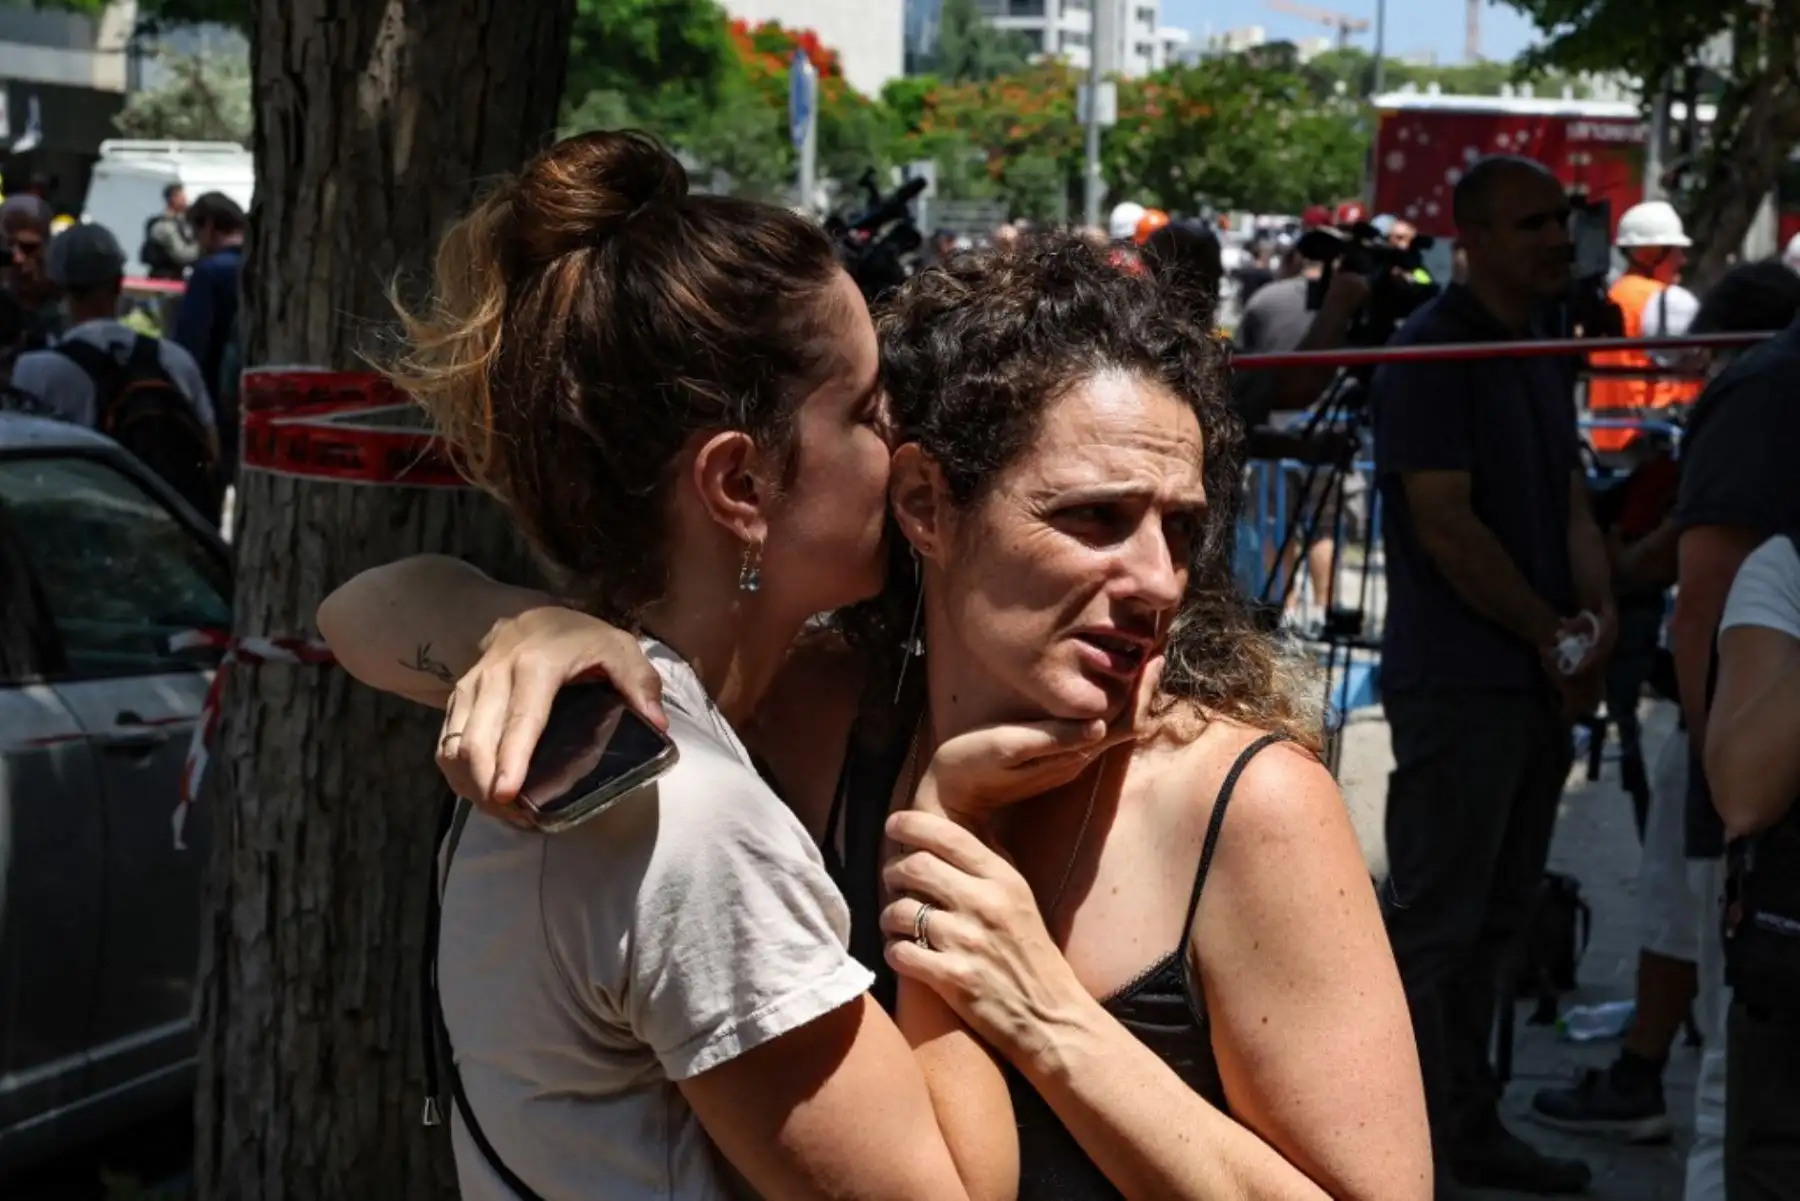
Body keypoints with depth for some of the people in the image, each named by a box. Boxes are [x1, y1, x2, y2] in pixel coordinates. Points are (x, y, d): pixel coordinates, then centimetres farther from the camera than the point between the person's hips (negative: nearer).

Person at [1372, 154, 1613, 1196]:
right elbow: (1445, 525, -17)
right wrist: (1550, 632, -11)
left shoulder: (1547, 355, 15)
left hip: (1542, 681, 9)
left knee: (1498, 916, 14)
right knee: (1436, 925, -5)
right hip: (1459, 686, -8)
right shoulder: (1432, 353, -12)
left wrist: (1597, 616, -5)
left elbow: (1572, 502, 13)